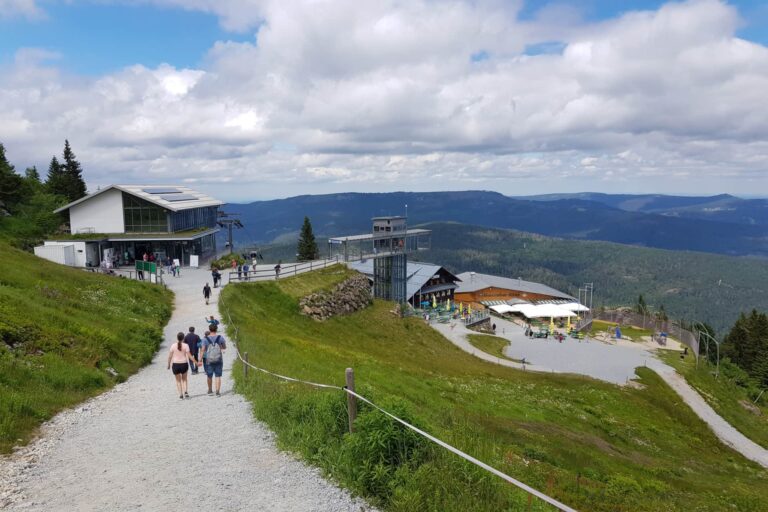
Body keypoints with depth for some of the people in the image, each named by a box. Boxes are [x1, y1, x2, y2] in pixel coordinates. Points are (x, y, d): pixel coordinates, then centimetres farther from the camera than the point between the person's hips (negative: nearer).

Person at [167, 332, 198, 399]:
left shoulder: (173, 346, -4)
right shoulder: (185, 345, -7)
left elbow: (170, 356, -1)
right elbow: (189, 356, -10)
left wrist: (169, 365, 12)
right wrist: (196, 362, -4)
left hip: (176, 365, 0)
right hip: (184, 364, 0)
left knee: (178, 380, 16)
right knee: (184, 379, 21)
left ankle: (181, 394, 11)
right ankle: (185, 391, 3)